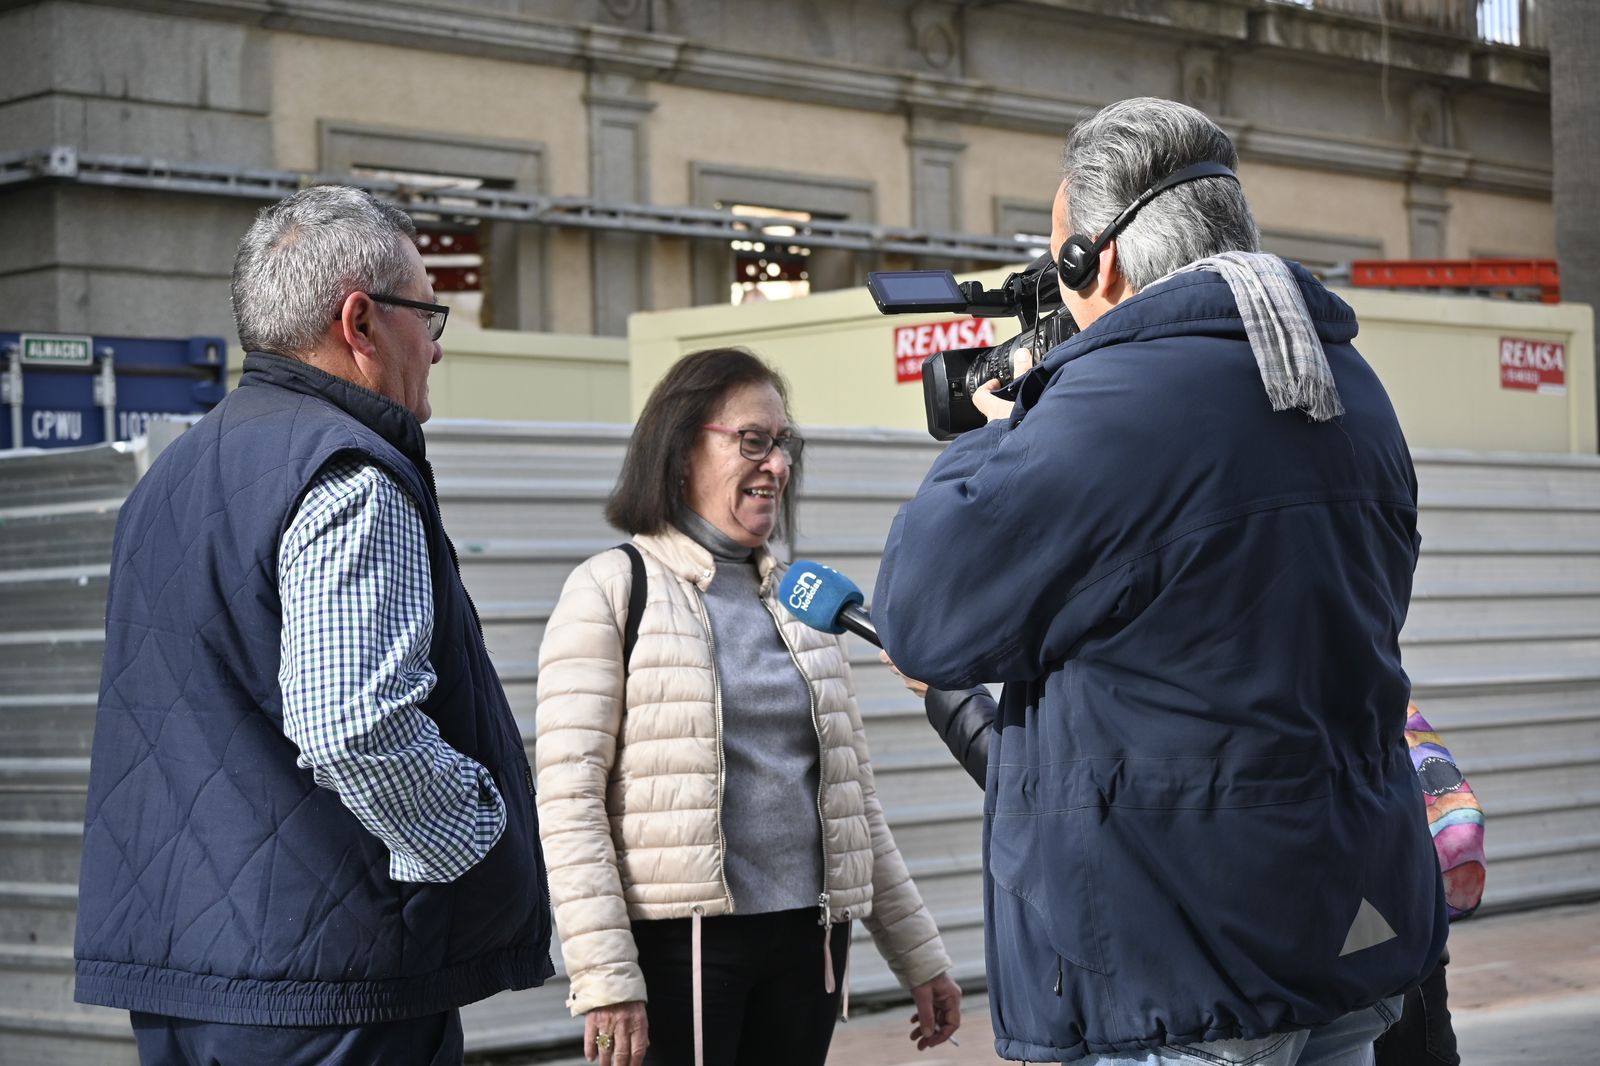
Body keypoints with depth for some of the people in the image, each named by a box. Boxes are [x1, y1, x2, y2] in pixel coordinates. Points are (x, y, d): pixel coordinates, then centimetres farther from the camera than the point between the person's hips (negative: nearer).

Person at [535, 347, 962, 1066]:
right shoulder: (613, 590, -3)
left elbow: (853, 799, 18)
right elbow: (568, 799, -10)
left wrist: (919, 957, 16)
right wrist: (605, 978, -18)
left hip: (806, 945, 5)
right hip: (680, 945, -5)